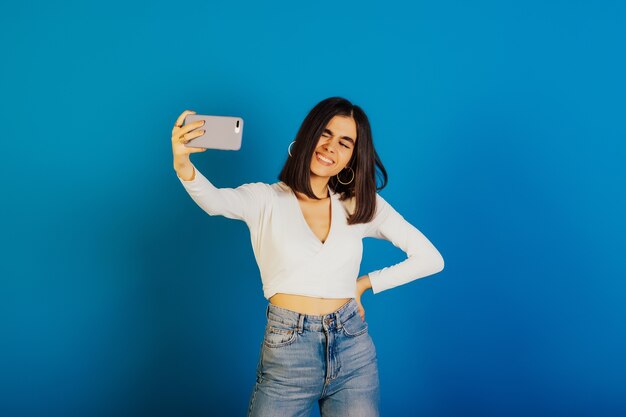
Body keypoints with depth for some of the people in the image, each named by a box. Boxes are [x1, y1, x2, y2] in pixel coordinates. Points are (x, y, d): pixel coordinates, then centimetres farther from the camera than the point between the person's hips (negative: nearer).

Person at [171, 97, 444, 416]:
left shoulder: (362, 205, 5)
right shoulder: (266, 199, -2)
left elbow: (430, 259, 5)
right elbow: (215, 201, -24)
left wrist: (365, 283, 1)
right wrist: (184, 167, -43)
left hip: (354, 350, 2)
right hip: (286, 353, -2)